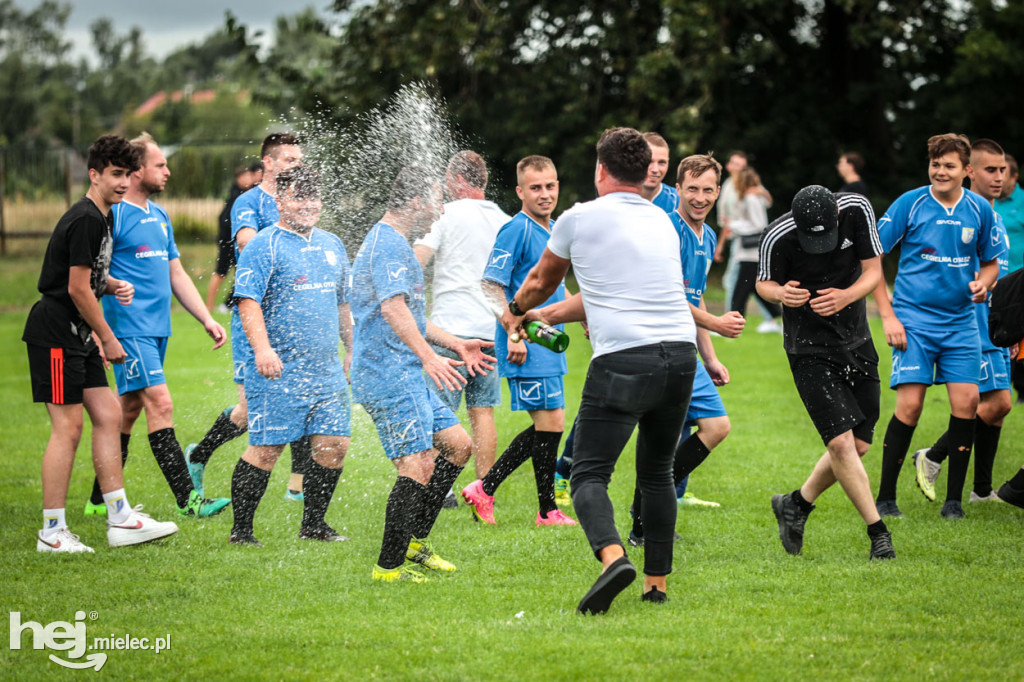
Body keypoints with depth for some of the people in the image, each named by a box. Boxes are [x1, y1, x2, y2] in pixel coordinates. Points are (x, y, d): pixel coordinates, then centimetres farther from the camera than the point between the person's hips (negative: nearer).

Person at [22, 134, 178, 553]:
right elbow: (77, 288, -17)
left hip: (78, 336, 10)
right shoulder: (85, 220, -17)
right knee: (68, 428, -8)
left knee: (108, 416, 7)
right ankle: (52, 532, -3)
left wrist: (112, 285, 6)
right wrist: (107, 338, -9)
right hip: (55, 334, -10)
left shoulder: (101, 218, 14)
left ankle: (120, 518, 9)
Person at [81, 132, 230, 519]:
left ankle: (101, 500, 18)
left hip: (157, 328, 9)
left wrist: (207, 320, 16)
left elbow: (177, 274, 22)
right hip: (129, 329, -9)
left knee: (129, 410, 11)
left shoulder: (159, 216, 17)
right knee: (160, 404, -13)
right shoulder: (113, 215, -9)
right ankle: (186, 499, -14)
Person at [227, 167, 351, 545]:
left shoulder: (332, 245, 16)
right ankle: (241, 531, 3)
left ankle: (313, 524, 19)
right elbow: (248, 301, -15)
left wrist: (351, 350, 26)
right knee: (266, 448, -7)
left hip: (327, 369, 7)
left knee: (334, 443, 4)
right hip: (279, 372, -7)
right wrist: (262, 348, -27)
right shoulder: (264, 246, -7)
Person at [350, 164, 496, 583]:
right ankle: (388, 567, -9)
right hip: (389, 375, -11)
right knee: (418, 466, -14)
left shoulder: (396, 243, 22)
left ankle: (415, 540, 18)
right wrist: (429, 357, -34)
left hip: (409, 375, 11)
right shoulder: (388, 243, -13)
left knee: (458, 445, 12)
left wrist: (455, 344, 28)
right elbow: (393, 308, -26)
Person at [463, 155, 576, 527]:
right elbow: (492, 285, -16)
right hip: (526, 347, -9)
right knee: (551, 422, -6)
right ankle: (548, 511, 4)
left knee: (544, 428, 11)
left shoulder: (553, 230, 14)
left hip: (548, 343, 9)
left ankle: (484, 489, 17)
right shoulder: (516, 230, -13)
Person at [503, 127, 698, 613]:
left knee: (589, 475, -5)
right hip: (681, 353, 6)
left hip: (622, 358, -5)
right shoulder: (662, 222, 19)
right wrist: (546, 316, 41)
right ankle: (657, 583, 18)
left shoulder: (579, 218, 3)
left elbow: (541, 281, 22)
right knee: (657, 472, 19)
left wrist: (516, 312, 44)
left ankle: (613, 557, -31)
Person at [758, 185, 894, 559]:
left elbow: (873, 270, -4)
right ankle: (877, 532, -5)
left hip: (856, 340, 4)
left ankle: (796, 504, 26)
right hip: (809, 349, -4)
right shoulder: (778, 237, -19)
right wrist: (780, 293, -25)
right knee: (841, 442, -15)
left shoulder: (857, 209, -12)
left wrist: (846, 296, -24)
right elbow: (764, 282, -1)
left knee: (859, 445, 5)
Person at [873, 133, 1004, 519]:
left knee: (966, 401, -6)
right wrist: (887, 315, -8)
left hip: (960, 321, 3)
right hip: (914, 320, -3)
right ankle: (885, 498, 1)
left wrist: (983, 282, -5)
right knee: (910, 404, -11)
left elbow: (991, 261, 19)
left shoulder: (980, 209, 4)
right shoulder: (909, 204, -5)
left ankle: (954, 499, 7)